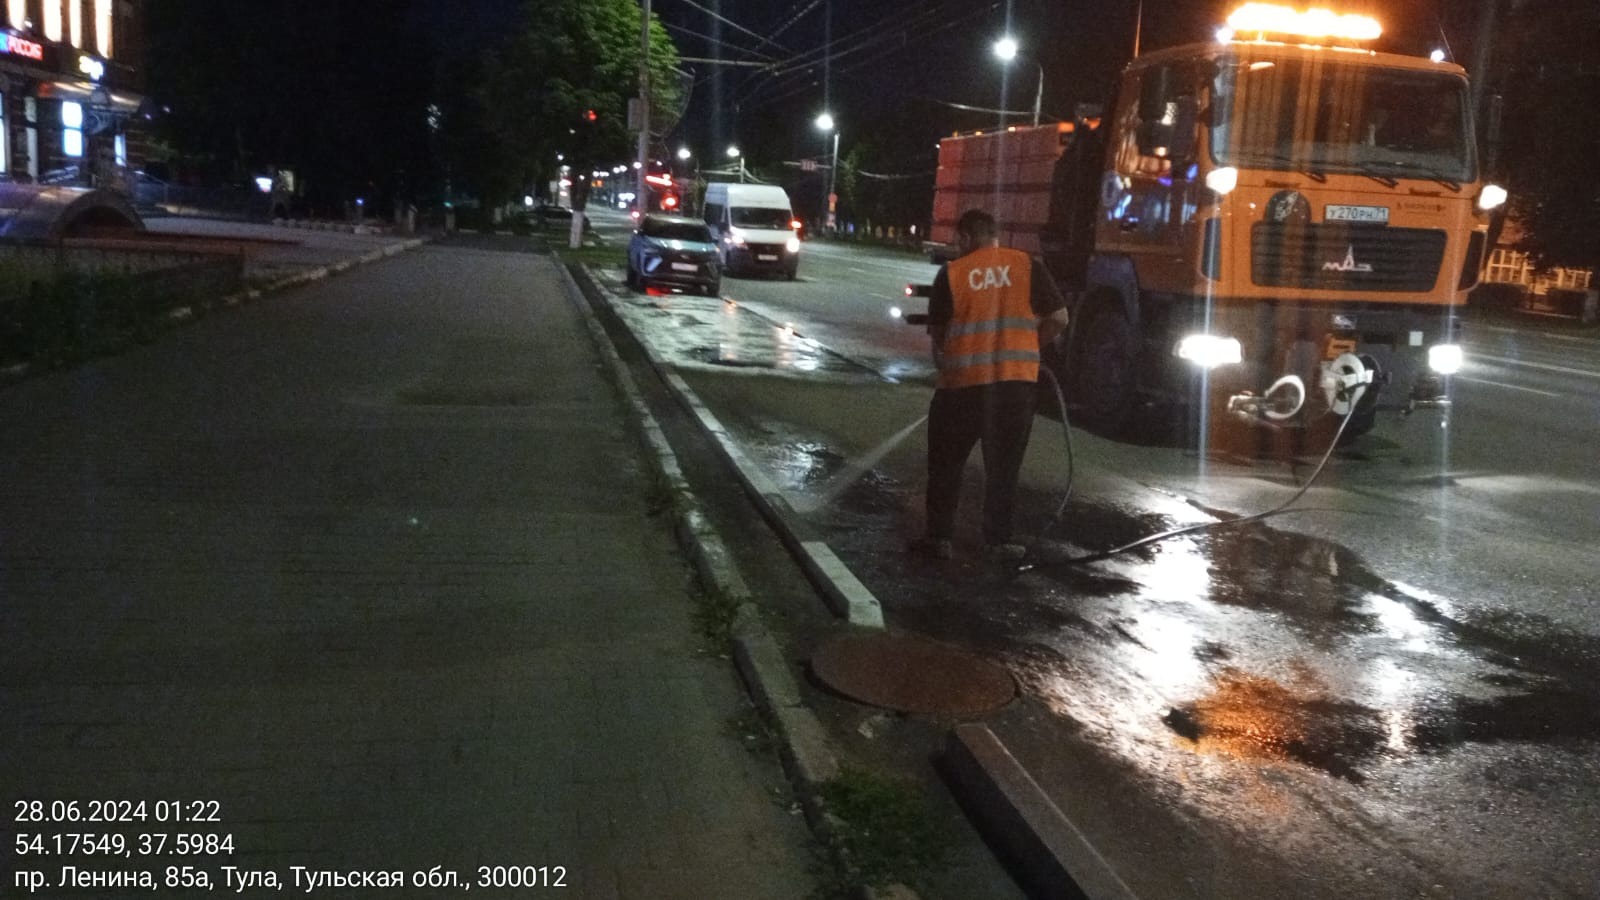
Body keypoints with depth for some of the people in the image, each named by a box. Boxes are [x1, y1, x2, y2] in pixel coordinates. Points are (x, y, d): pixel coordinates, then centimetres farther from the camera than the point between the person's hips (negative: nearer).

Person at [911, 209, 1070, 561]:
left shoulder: (952, 273, -2)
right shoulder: (1028, 266, 1)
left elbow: (937, 333, 1)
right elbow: (1059, 319, -1)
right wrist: (1026, 346, 13)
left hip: (962, 381, -1)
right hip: (1016, 381, 2)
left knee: (946, 464, 13)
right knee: (1002, 466, 13)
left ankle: (939, 537, 15)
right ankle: (999, 542, 16)